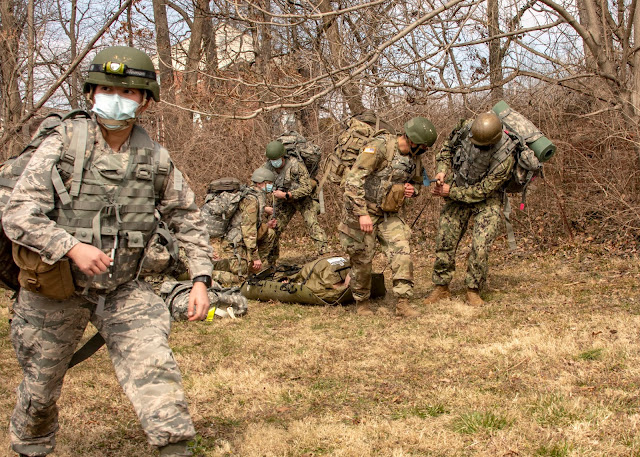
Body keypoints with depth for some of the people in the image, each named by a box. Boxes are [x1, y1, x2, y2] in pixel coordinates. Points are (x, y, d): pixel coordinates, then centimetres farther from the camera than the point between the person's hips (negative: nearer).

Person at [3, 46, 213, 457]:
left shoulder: (156, 160, -5)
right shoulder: (63, 145, -14)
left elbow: (188, 220, 7)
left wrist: (201, 279, -4)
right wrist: (72, 247, -34)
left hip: (122, 290, 1)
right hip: (56, 290, -1)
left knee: (153, 362, -19)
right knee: (41, 385, 15)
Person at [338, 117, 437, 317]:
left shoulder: (413, 158, 4)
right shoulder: (380, 147, -20)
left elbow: (415, 181, 24)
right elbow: (353, 180, -25)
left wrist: (411, 189, -2)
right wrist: (362, 213, -29)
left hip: (389, 215, 6)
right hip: (362, 212, -6)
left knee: (402, 252, -10)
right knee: (362, 259, 4)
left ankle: (402, 303, -6)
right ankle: (361, 301, 24)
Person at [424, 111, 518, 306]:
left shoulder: (505, 158, -31)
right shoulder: (466, 128, -20)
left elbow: (482, 191, -23)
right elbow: (447, 148, 2)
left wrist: (450, 192, -21)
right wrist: (442, 170, -15)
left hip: (486, 200, -4)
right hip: (457, 191, 4)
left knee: (480, 247, -14)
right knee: (444, 241, 3)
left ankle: (473, 291, 3)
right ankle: (441, 288, 16)